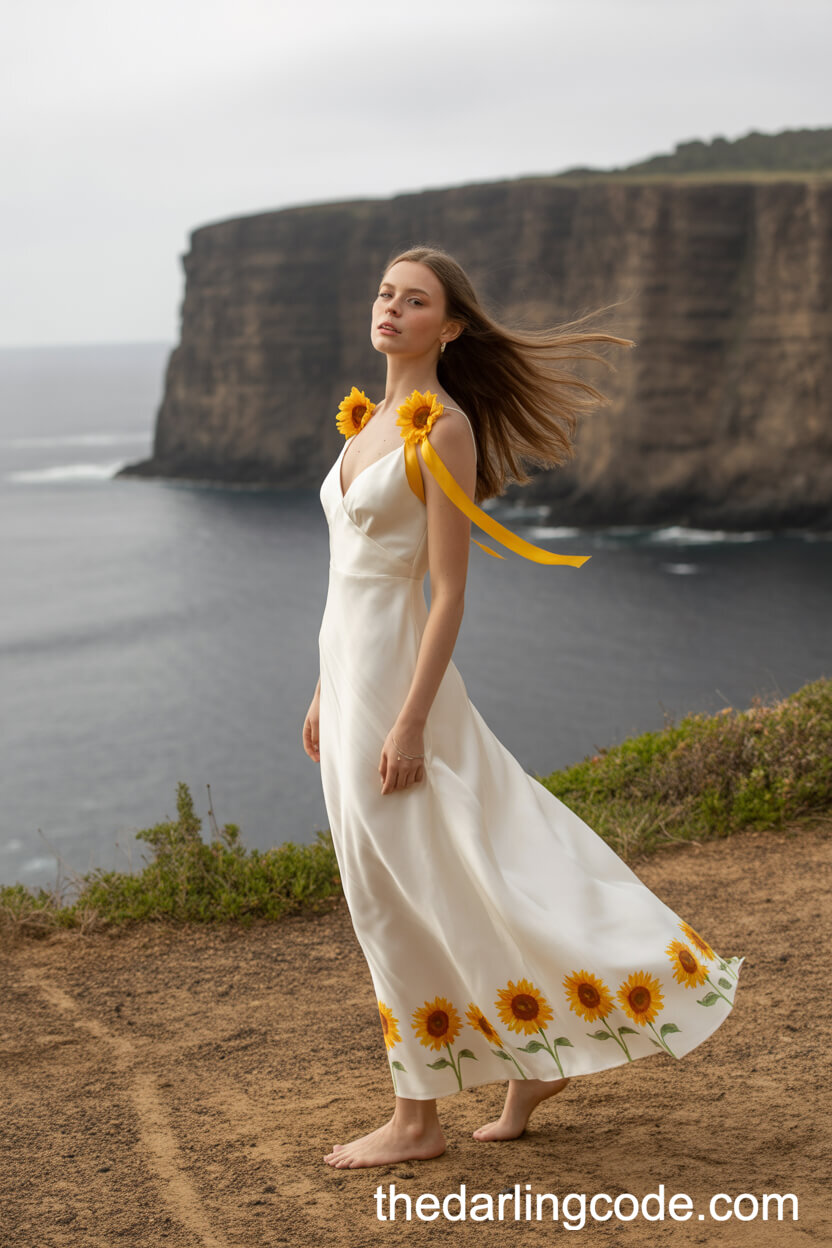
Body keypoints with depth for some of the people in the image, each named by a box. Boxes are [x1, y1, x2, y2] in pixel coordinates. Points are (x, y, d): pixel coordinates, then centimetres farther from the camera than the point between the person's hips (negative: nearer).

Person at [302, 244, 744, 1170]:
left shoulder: (444, 429, -13)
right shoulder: (371, 419, 13)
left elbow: (448, 591, -16)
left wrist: (409, 722, -20)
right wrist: (324, 691, 19)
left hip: (395, 674, -9)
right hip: (350, 666, 9)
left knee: (400, 897, 0)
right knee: (397, 896, 14)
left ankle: (415, 1120, 13)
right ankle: (537, 1058, 27)